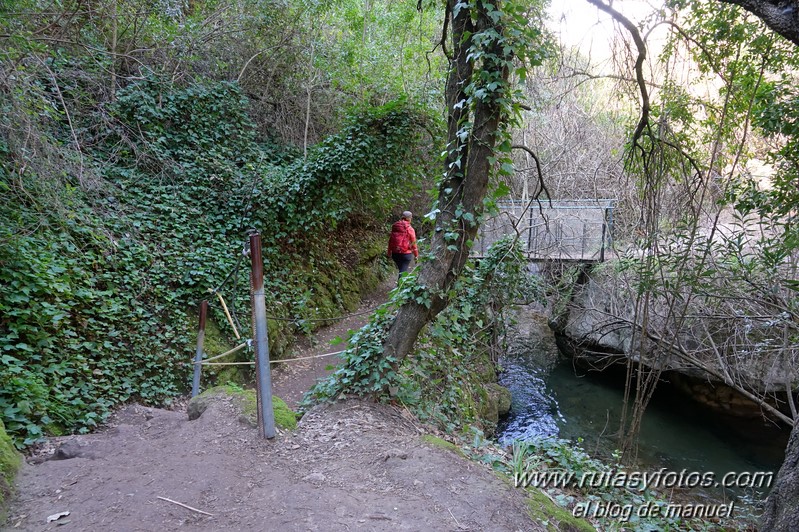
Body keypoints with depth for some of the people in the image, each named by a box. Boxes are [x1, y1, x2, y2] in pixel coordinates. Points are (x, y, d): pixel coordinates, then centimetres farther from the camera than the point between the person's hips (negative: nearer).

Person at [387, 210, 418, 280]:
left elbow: (390, 240, 9)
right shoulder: (410, 229, -11)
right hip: (406, 253, -5)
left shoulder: (395, 227, 3)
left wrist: (389, 252, 19)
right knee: (403, 271, 0)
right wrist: (416, 254, 2)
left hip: (395, 253, 5)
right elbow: (413, 243, -8)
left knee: (401, 270, 22)